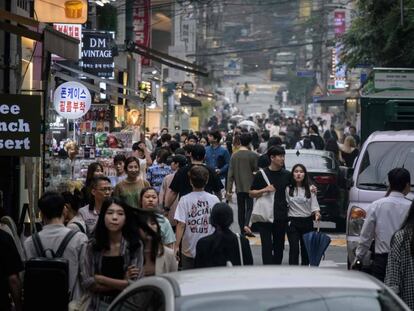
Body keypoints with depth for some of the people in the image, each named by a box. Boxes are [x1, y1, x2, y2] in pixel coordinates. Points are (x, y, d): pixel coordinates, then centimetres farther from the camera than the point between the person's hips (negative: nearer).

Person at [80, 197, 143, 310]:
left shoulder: (135, 245, 2)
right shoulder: (90, 247, 4)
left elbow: (136, 284, -5)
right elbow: (88, 284, -3)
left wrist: (101, 279, -5)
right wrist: (123, 282, -6)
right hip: (99, 304, 0)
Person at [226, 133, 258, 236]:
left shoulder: (234, 156, 4)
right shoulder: (253, 155, -7)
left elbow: (230, 174, 3)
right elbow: (257, 171, -3)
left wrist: (229, 190, 5)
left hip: (239, 188, 4)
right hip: (250, 187, -3)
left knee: (241, 209, 11)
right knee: (250, 208, -2)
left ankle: (242, 230, 12)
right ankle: (246, 227, -21)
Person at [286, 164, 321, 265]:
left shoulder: (310, 189, 3)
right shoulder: (288, 189, -2)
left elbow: (314, 205, -1)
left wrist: (317, 213, -21)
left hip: (307, 222, 3)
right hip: (293, 222, -3)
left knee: (306, 249, 11)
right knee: (294, 249, -10)